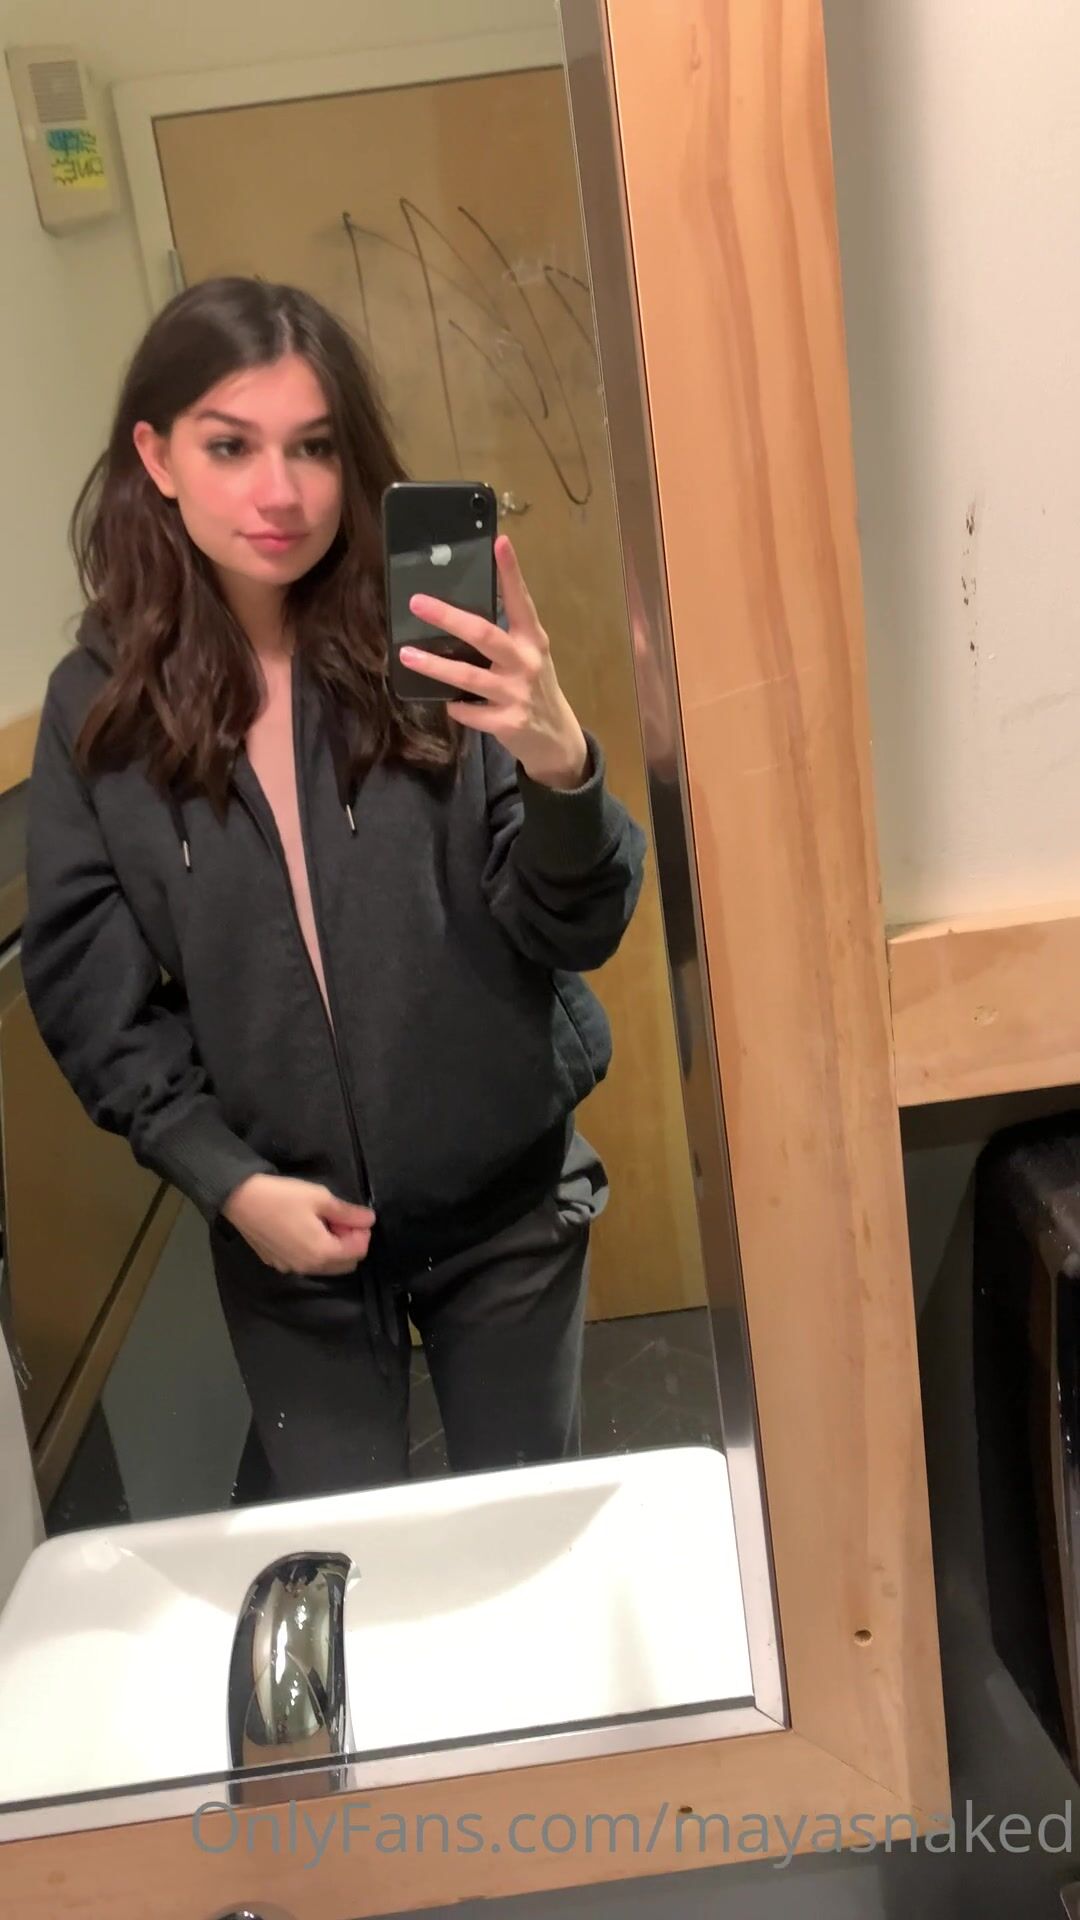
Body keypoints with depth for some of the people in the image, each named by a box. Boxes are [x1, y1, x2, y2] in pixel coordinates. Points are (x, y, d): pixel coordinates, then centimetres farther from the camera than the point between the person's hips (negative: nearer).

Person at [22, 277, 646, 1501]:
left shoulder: (430, 653, -10)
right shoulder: (102, 708, -5)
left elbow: (575, 934, -15)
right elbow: (90, 994, -2)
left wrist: (559, 767, -35)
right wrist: (228, 1181, -13)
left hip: (505, 1205, 0)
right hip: (284, 1226, 1)